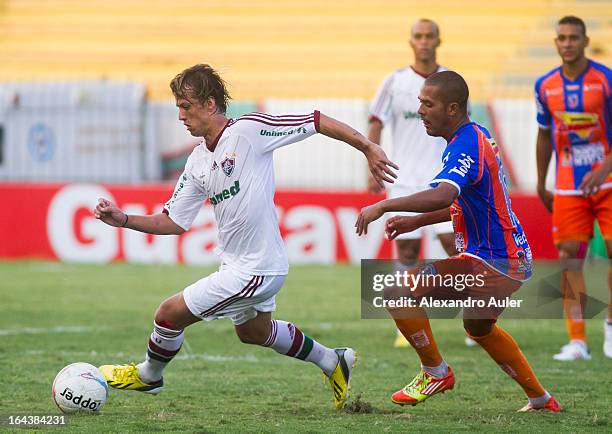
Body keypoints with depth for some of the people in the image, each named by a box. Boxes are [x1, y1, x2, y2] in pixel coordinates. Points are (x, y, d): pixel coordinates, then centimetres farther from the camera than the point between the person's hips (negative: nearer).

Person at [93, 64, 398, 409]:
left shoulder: (249, 130, -18)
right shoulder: (198, 163, 5)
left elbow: (318, 121, -14)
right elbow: (173, 222, 9)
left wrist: (368, 148, -13)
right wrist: (123, 220, -4)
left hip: (255, 270, -9)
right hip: (237, 263, 9)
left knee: (170, 313, -5)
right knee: (253, 332, 29)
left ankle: (148, 376, 23)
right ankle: (334, 363, 45)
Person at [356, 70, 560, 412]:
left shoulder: (465, 147, -20)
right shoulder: (478, 135, 12)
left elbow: (443, 196, -39)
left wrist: (384, 206, -37)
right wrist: (417, 221, 19)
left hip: (490, 262, -11)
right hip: (515, 258, 11)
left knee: (399, 292, -15)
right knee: (479, 327, 34)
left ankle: (436, 372, 0)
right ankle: (541, 400, 40)